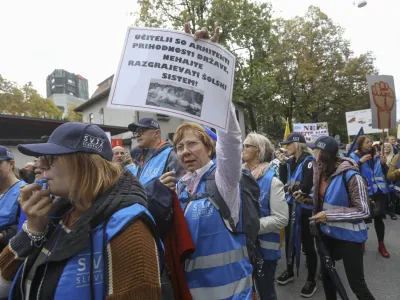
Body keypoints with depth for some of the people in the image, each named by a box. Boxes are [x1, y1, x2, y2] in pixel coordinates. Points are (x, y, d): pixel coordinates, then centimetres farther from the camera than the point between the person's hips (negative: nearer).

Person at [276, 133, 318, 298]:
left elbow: (306, 186, -24)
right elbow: (283, 180, 4)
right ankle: (289, 271, 37)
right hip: (291, 204, 7)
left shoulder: (308, 160, -15)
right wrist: (282, 164, -6)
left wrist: (292, 189, -7)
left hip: (306, 207, -7)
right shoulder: (290, 161, 5)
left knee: (307, 243, 5)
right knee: (289, 238, 17)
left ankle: (311, 280, 22)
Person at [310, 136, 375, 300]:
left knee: (357, 284, 7)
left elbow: (363, 211, -21)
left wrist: (329, 215, -24)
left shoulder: (350, 175, -23)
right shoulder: (321, 171, -3)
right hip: (327, 233, 7)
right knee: (326, 274, 23)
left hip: (348, 236, -6)